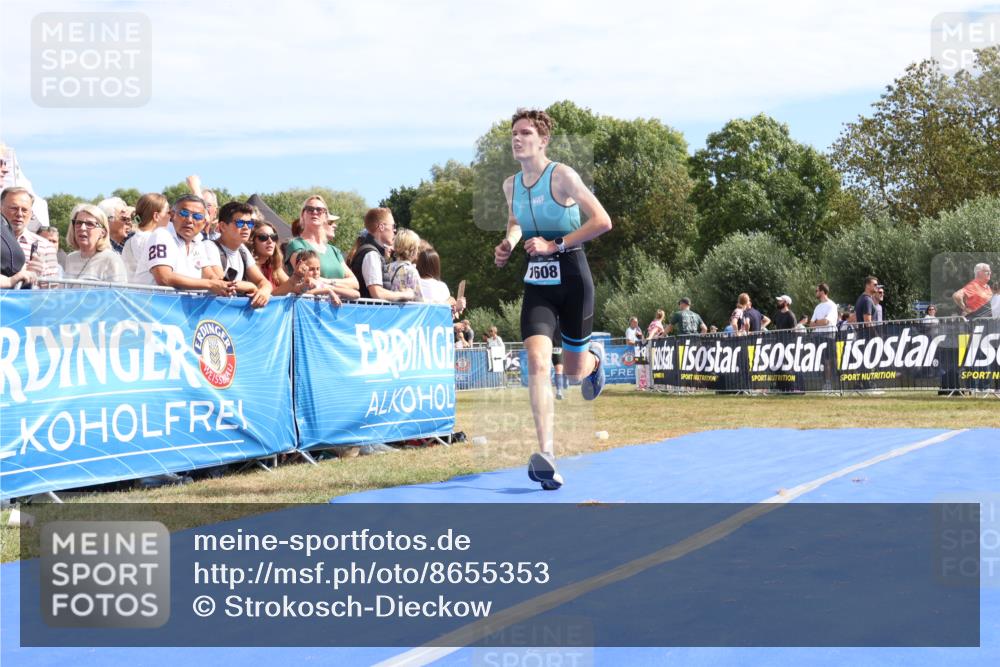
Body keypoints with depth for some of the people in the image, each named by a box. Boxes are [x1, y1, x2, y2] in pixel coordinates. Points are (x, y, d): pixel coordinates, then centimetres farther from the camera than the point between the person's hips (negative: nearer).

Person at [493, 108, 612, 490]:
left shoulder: (561, 176, -13)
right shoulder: (511, 185, 5)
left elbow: (602, 221, -18)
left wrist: (554, 244, -21)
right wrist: (509, 243, 5)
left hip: (572, 280, -3)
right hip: (537, 284, 4)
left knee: (574, 371, 10)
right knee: (537, 361, -19)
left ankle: (595, 357, 51)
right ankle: (546, 455, -27)